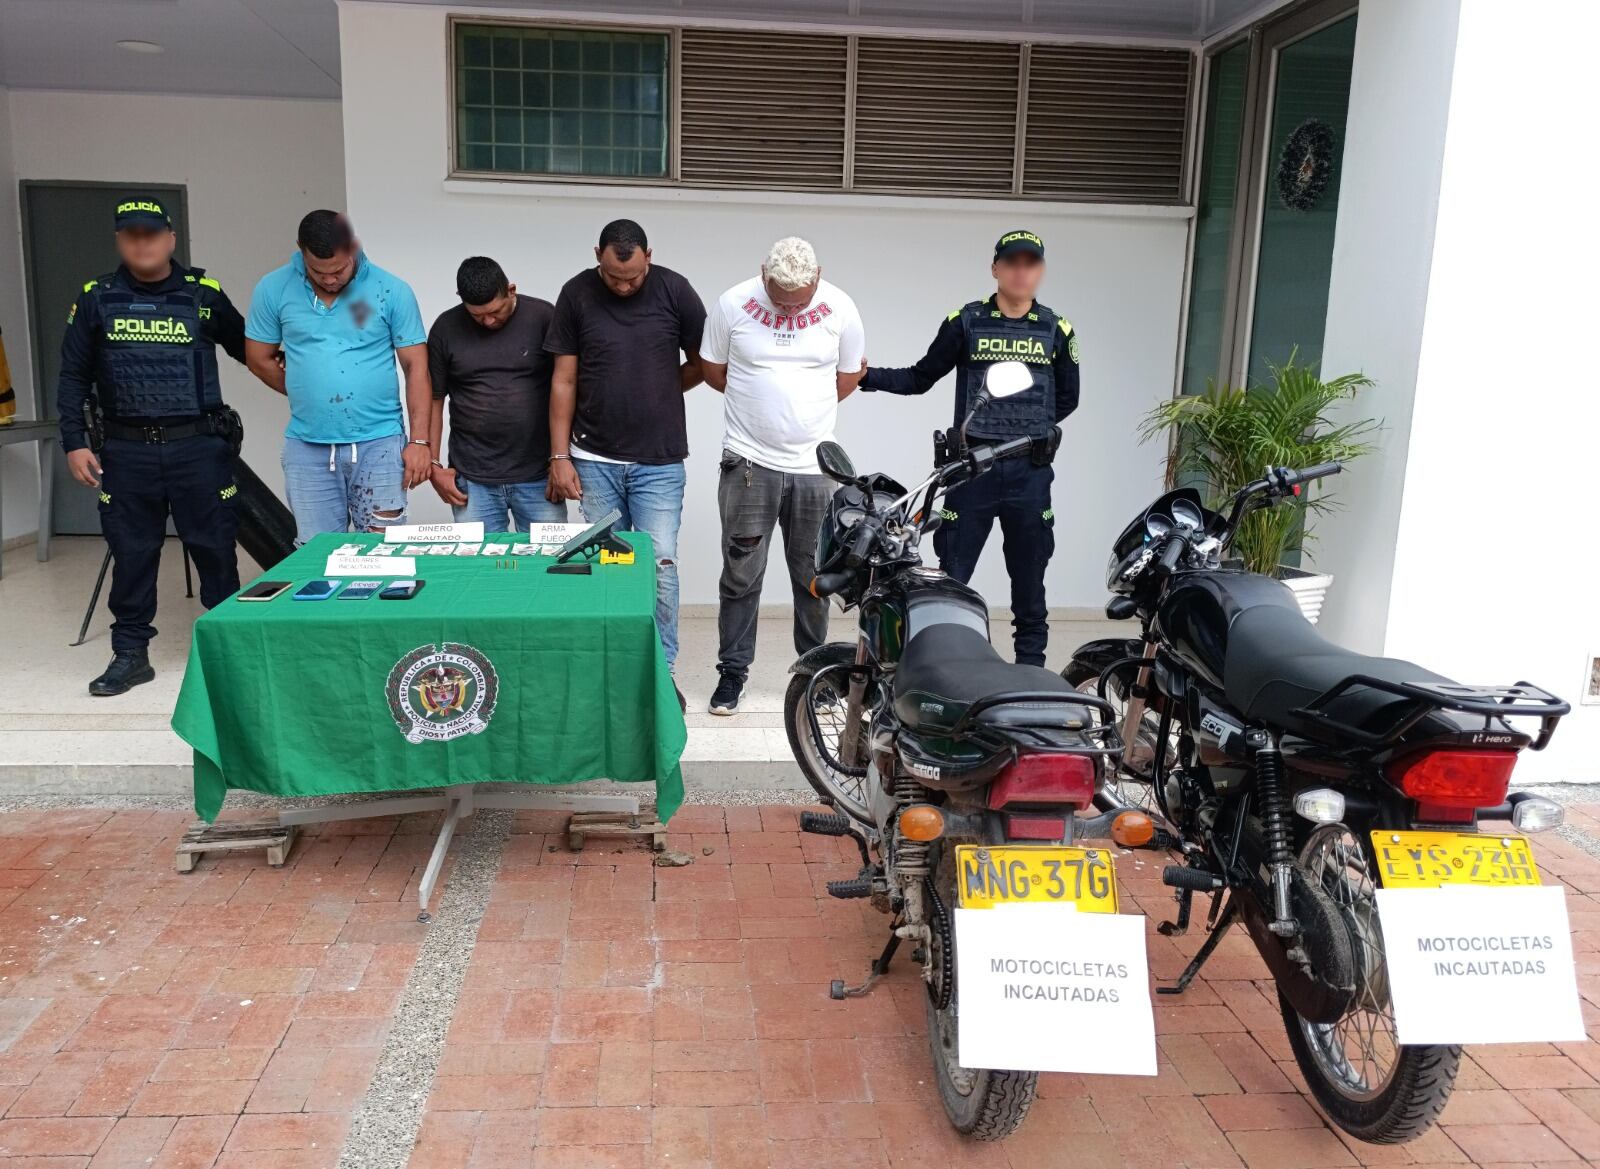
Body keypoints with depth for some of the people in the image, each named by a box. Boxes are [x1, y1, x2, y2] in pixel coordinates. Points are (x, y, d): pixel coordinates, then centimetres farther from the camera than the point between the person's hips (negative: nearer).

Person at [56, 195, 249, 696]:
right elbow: (74, 377, 10)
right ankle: (130, 653, 20)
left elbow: (249, 350, 14)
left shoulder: (204, 295, 4)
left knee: (214, 548, 3)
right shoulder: (96, 299, 7)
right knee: (131, 554, 7)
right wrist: (75, 442, 3)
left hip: (198, 447, -1)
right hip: (126, 452, 1)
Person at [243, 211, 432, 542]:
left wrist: (420, 441, -7)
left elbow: (416, 367, -2)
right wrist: (310, 397, 10)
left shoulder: (392, 291, -3)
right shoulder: (274, 289, 1)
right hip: (307, 449, 2)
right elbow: (259, 360, 11)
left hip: (379, 444, -1)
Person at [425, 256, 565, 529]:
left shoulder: (543, 317, -2)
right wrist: (433, 465, 2)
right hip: (473, 480, 1)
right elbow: (434, 399, 8)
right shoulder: (446, 328, 3)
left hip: (538, 476, -1)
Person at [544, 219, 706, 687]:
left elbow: (704, 363, 8)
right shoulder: (576, 294, -1)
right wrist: (559, 457, -2)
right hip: (594, 460, 1)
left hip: (660, 461, -1)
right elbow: (564, 380, 1)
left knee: (660, 564, -4)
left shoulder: (674, 290, -3)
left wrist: (657, 393, 3)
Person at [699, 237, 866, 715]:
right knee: (741, 574, 3)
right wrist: (758, 404, 11)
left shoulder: (840, 309, -2)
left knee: (814, 577, 9)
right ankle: (732, 672, 15)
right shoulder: (733, 305, -5)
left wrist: (804, 409, 10)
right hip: (749, 462, -1)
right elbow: (712, 369, 7)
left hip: (816, 465, 1)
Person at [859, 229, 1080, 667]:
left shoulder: (1057, 330, 8)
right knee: (951, 579, -2)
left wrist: (1031, 428, 7)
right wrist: (866, 376, -6)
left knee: (1029, 582, 9)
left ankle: (1031, 672, 18)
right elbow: (920, 378, 6)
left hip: (1030, 471, 2)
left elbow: (1067, 398, 18)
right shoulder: (965, 322, 3)